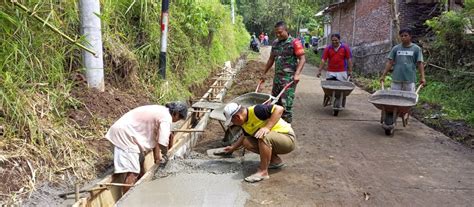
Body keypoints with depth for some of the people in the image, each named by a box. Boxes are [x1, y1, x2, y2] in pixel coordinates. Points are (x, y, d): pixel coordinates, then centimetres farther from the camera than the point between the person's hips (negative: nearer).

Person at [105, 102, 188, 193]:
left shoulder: (161, 112, 12)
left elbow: (156, 137, 15)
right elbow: (163, 143, -21)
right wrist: (164, 156, 0)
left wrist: (157, 158, 14)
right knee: (133, 173, -13)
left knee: (140, 163, 22)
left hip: (126, 131, 11)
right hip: (125, 134, -11)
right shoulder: (166, 117, -17)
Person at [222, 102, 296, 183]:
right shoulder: (244, 123, 5)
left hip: (288, 138, -9)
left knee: (263, 136, -35)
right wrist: (233, 147, 31)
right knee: (247, 142, -1)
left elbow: (279, 109, -29)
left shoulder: (256, 110, -22)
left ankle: (263, 172, -21)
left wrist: (267, 127, -33)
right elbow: (245, 136, 27)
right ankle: (275, 160, 9)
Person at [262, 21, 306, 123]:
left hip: (289, 78, -7)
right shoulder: (275, 43, 13)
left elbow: (302, 59, -11)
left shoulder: (294, 42, -6)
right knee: (274, 102, 11)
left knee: (286, 103, -8)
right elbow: (271, 59, 23)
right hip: (277, 77, 7)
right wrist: (264, 73, 23)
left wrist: (297, 74, -22)